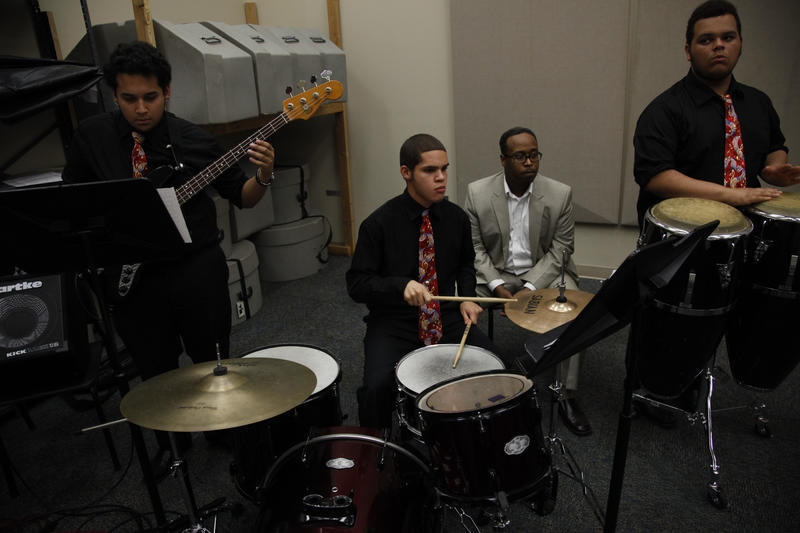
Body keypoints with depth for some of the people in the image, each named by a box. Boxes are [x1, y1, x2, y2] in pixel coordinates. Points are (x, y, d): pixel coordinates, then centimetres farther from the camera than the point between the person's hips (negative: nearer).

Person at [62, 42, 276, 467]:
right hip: (132, 277, 2)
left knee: (212, 360, 13)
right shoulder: (90, 136, 0)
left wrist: (262, 176, -20)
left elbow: (241, 196, 0)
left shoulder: (192, 140, -4)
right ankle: (170, 442, 42)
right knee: (155, 370, 15)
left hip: (197, 270, -1)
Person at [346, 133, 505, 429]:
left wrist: (467, 297, 1)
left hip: (446, 317, 4)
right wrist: (401, 285, -27)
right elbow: (356, 284, -10)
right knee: (377, 385, -28)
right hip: (393, 323, -3)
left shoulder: (456, 217, 2)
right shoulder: (378, 224, -12)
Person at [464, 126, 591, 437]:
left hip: (544, 270, 0)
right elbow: (474, 247, -5)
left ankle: (567, 396, -14)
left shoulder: (560, 194, -8)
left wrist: (529, 288, -20)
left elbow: (560, 250, -7)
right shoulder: (477, 192, -7)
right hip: (493, 271, 1)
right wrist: (497, 286, -19)